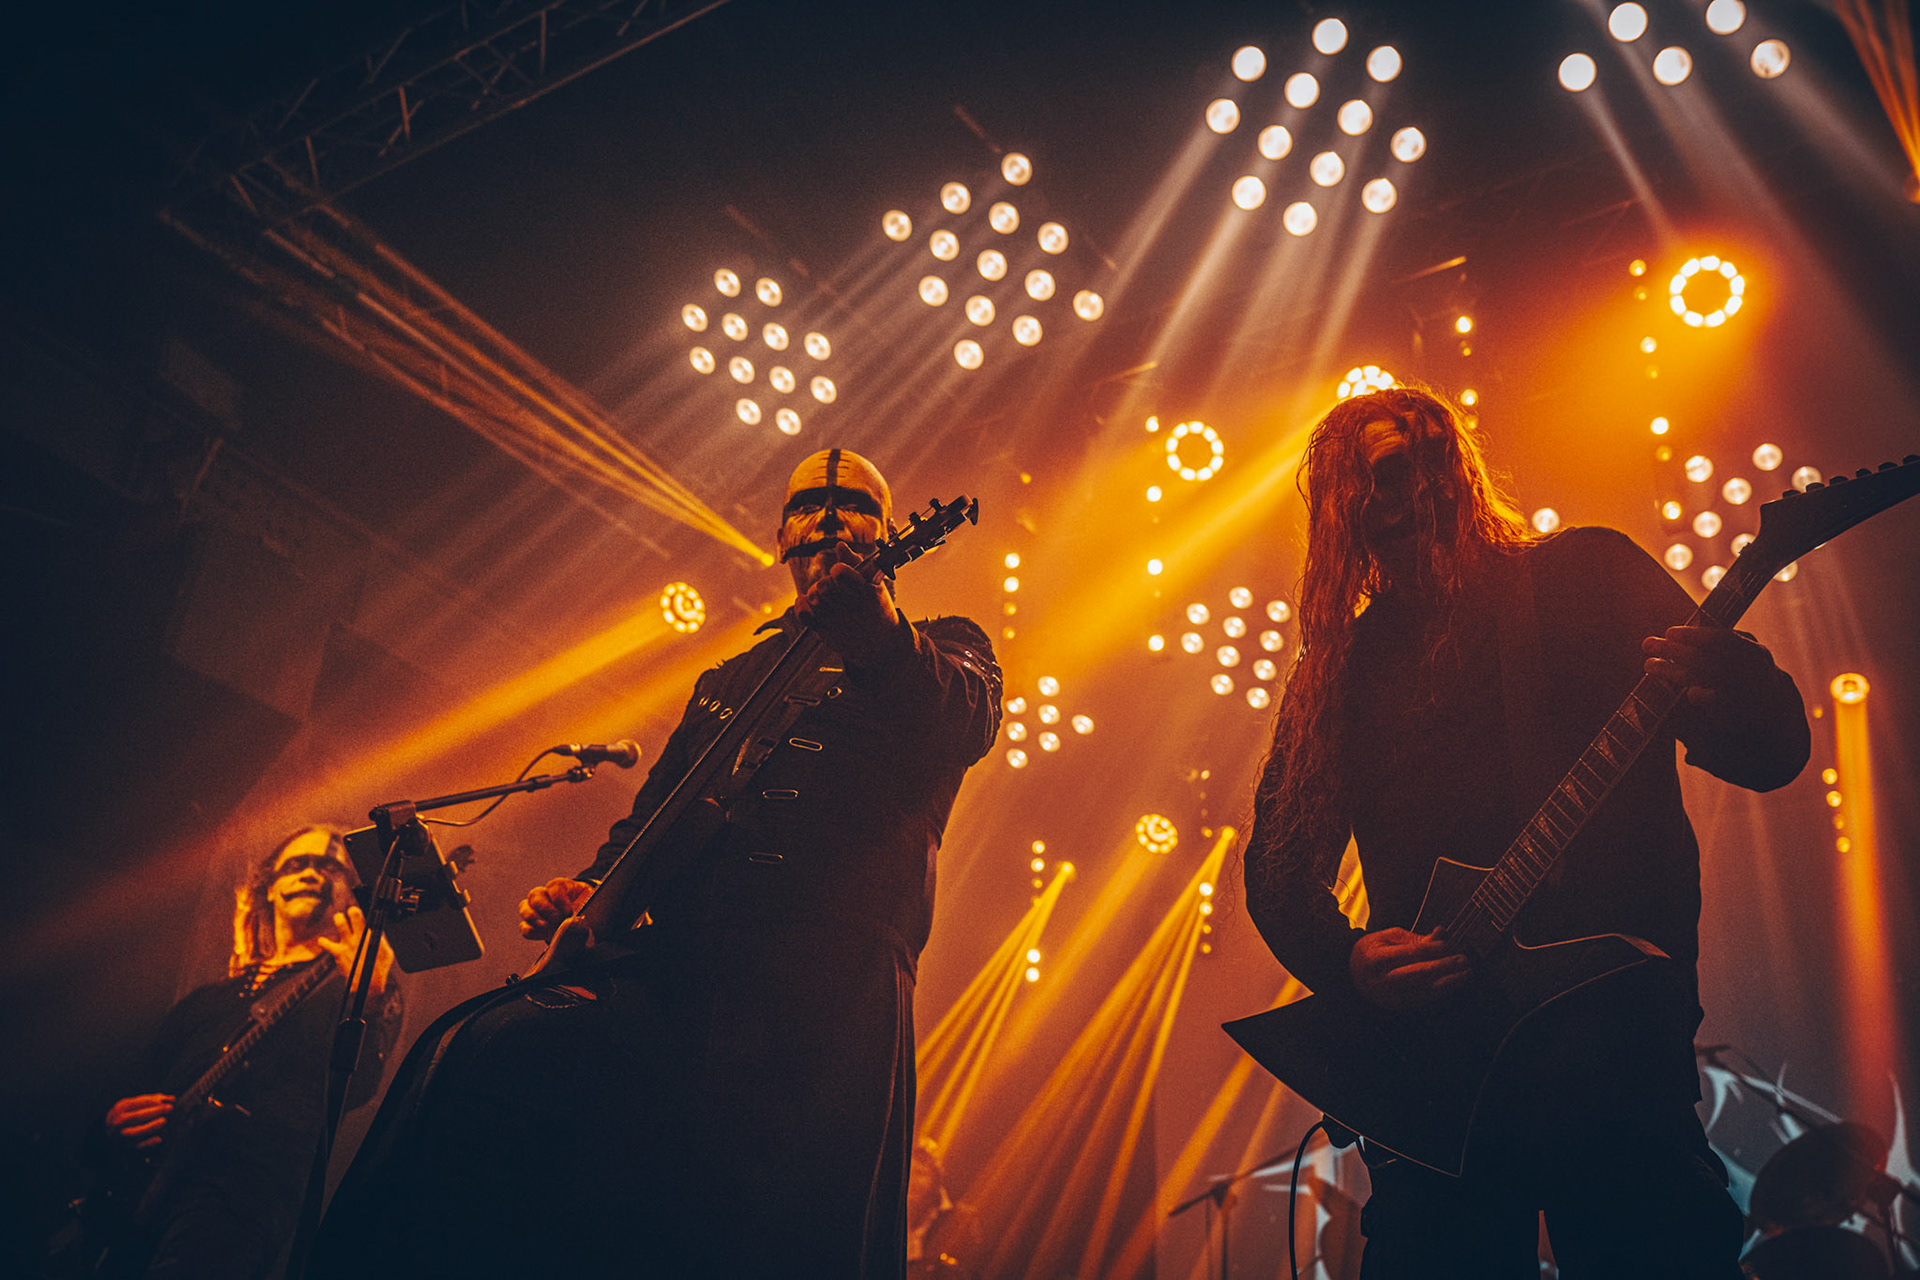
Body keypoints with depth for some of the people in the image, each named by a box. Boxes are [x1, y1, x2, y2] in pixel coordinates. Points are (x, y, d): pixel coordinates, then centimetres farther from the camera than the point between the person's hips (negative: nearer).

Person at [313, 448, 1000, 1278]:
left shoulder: (938, 649, 17)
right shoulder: (730, 679, 32)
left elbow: (968, 724, -7)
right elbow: (654, 808, 29)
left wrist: (881, 636, -26)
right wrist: (591, 887, 8)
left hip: (831, 980, -4)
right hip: (673, 966, 5)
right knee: (492, 1054, -17)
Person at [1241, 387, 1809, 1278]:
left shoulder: (1584, 577, 8)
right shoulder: (1344, 665, 15)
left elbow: (1773, 753, 3)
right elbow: (1278, 865, 13)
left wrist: (1730, 687, -21)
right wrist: (1347, 961, -7)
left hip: (1616, 1031, -2)